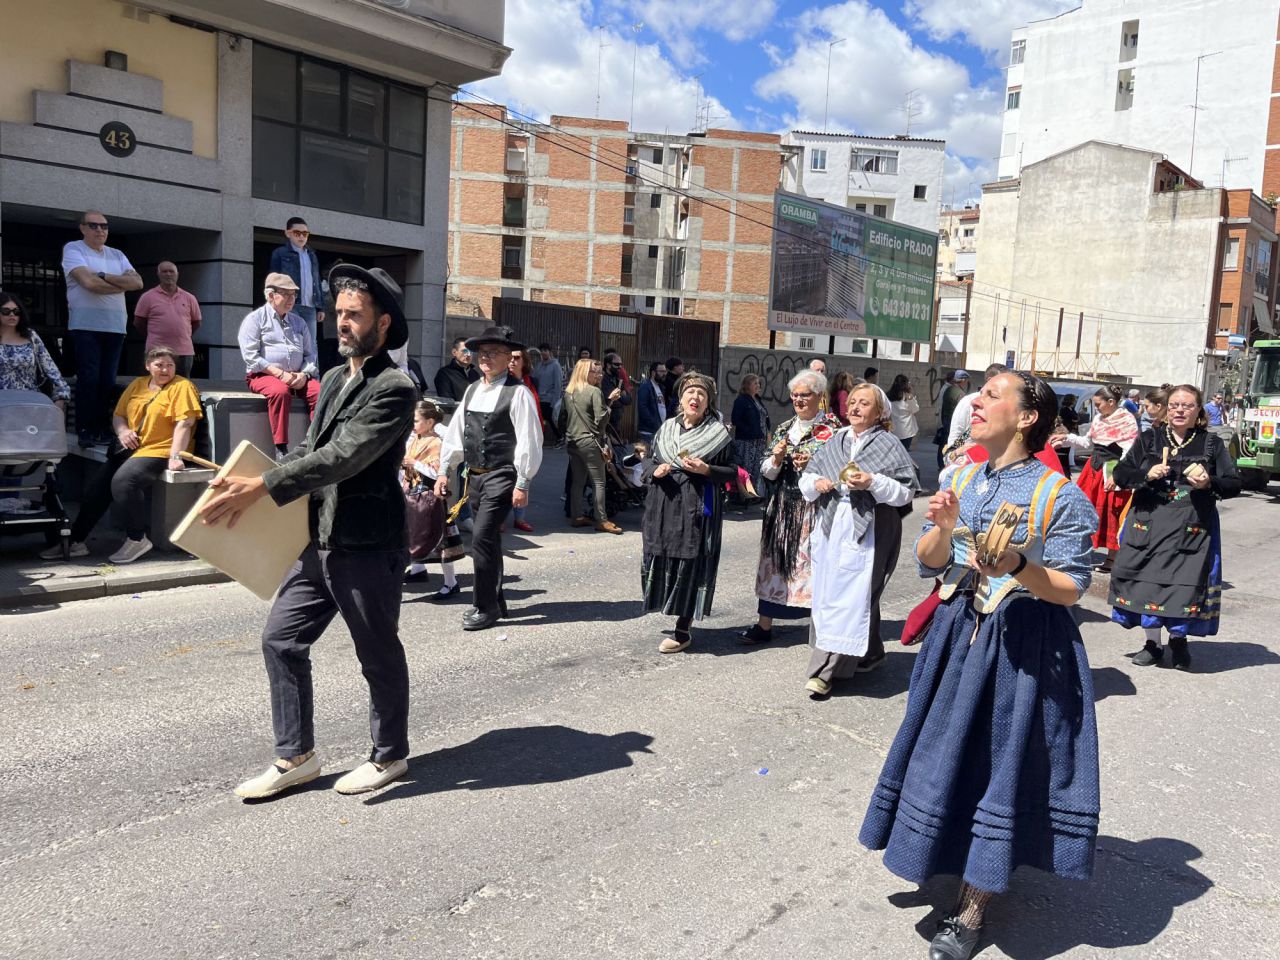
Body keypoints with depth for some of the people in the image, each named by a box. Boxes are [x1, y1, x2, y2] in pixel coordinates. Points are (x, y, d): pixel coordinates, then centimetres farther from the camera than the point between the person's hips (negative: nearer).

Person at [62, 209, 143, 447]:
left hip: (116, 326, 5)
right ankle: (85, 431, -2)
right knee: (88, 378, -7)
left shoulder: (117, 255, 18)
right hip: (86, 325, -5)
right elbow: (88, 282, -14)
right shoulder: (73, 249, 2)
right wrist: (123, 284, -3)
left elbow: (138, 282, 3)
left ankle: (103, 429, 10)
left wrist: (105, 276, -10)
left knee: (108, 380, 5)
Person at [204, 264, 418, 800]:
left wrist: (262, 487, -26)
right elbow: (310, 448, 18)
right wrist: (248, 490, 4)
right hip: (320, 543, 8)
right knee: (282, 638, 10)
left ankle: (389, 755, 27)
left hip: (368, 548, -8)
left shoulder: (394, 389, -14)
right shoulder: (334, 380, 13)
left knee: (379, 654, 7)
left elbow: (343, 456, -23)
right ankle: (295, 757, 23)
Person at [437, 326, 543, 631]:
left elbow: (529, 441, -13)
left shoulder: (517, 393, -10)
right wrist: (444, 471, 12)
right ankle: (495, 602, 29)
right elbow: (455, 432, 15)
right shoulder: (472, 390, 12)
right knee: (488, 540, 16)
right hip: (475, 476, 7)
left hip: (502, 477, -7)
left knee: (482, 538, -13)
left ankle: (485, 607, 1)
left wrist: (522, 483, -16)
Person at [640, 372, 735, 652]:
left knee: (690, 564, -2)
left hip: (697, 510, -4)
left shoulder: (719, 433, -1)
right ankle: (671, 608, 22)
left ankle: (683, 630, 7)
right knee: (662, 560, 4)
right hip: (664, 507, 4)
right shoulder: (666, 428, 10)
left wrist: (706, 469, -16)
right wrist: (655, 470, -5)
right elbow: (649, 460, 17)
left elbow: (732, 471, 0)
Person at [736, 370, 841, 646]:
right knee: (774, 559, 8)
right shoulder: (784, 429, 13)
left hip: (815, 507, -5)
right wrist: (776, 459, -8)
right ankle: (764, 625, 16)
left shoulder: (832, 429, -3)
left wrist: (813, 465, -20)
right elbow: (765, 471, 11)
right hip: (782, 507, 5)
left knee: (813, 561, -3)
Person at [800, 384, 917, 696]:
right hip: (830, 530, 6)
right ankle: (868, 655, 27)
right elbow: (807, 477, 18)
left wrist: (873, 483, -20)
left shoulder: (888, 446, -2)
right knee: (827, 594, 9)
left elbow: (906, 491, -7)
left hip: (867, 533, -6)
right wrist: (815, 483, -4)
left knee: (849, 597, -7)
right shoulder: (834, 442, 14)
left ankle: (825, 671, -4)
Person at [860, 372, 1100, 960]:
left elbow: (1071, 590, -10)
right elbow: (928, 564, 6)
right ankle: (952, 864, 36)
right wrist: (944, 528, -13)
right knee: (945, 752, 13)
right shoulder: (960, 479, 5)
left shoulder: (1060, 496, -11)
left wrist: (1017, 566, -27)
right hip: (956, 634, 5)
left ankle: (971, 912, 17)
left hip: (1023, 645, -5)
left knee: (1000, 760, 2)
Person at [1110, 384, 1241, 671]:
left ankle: (1179, 641, 20)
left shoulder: (1212, 443, 5)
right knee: (1148, 579, 3)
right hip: (1148, 523, 1)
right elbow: (1120, 474, 5)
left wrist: (1209, 483, -17)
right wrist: (1147, 475, -14)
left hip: (1192, 528, -1)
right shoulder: (1150, 439, 7)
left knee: (1187, 581, -2)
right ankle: (1152, 642, 18)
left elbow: (1234, 485, 3)